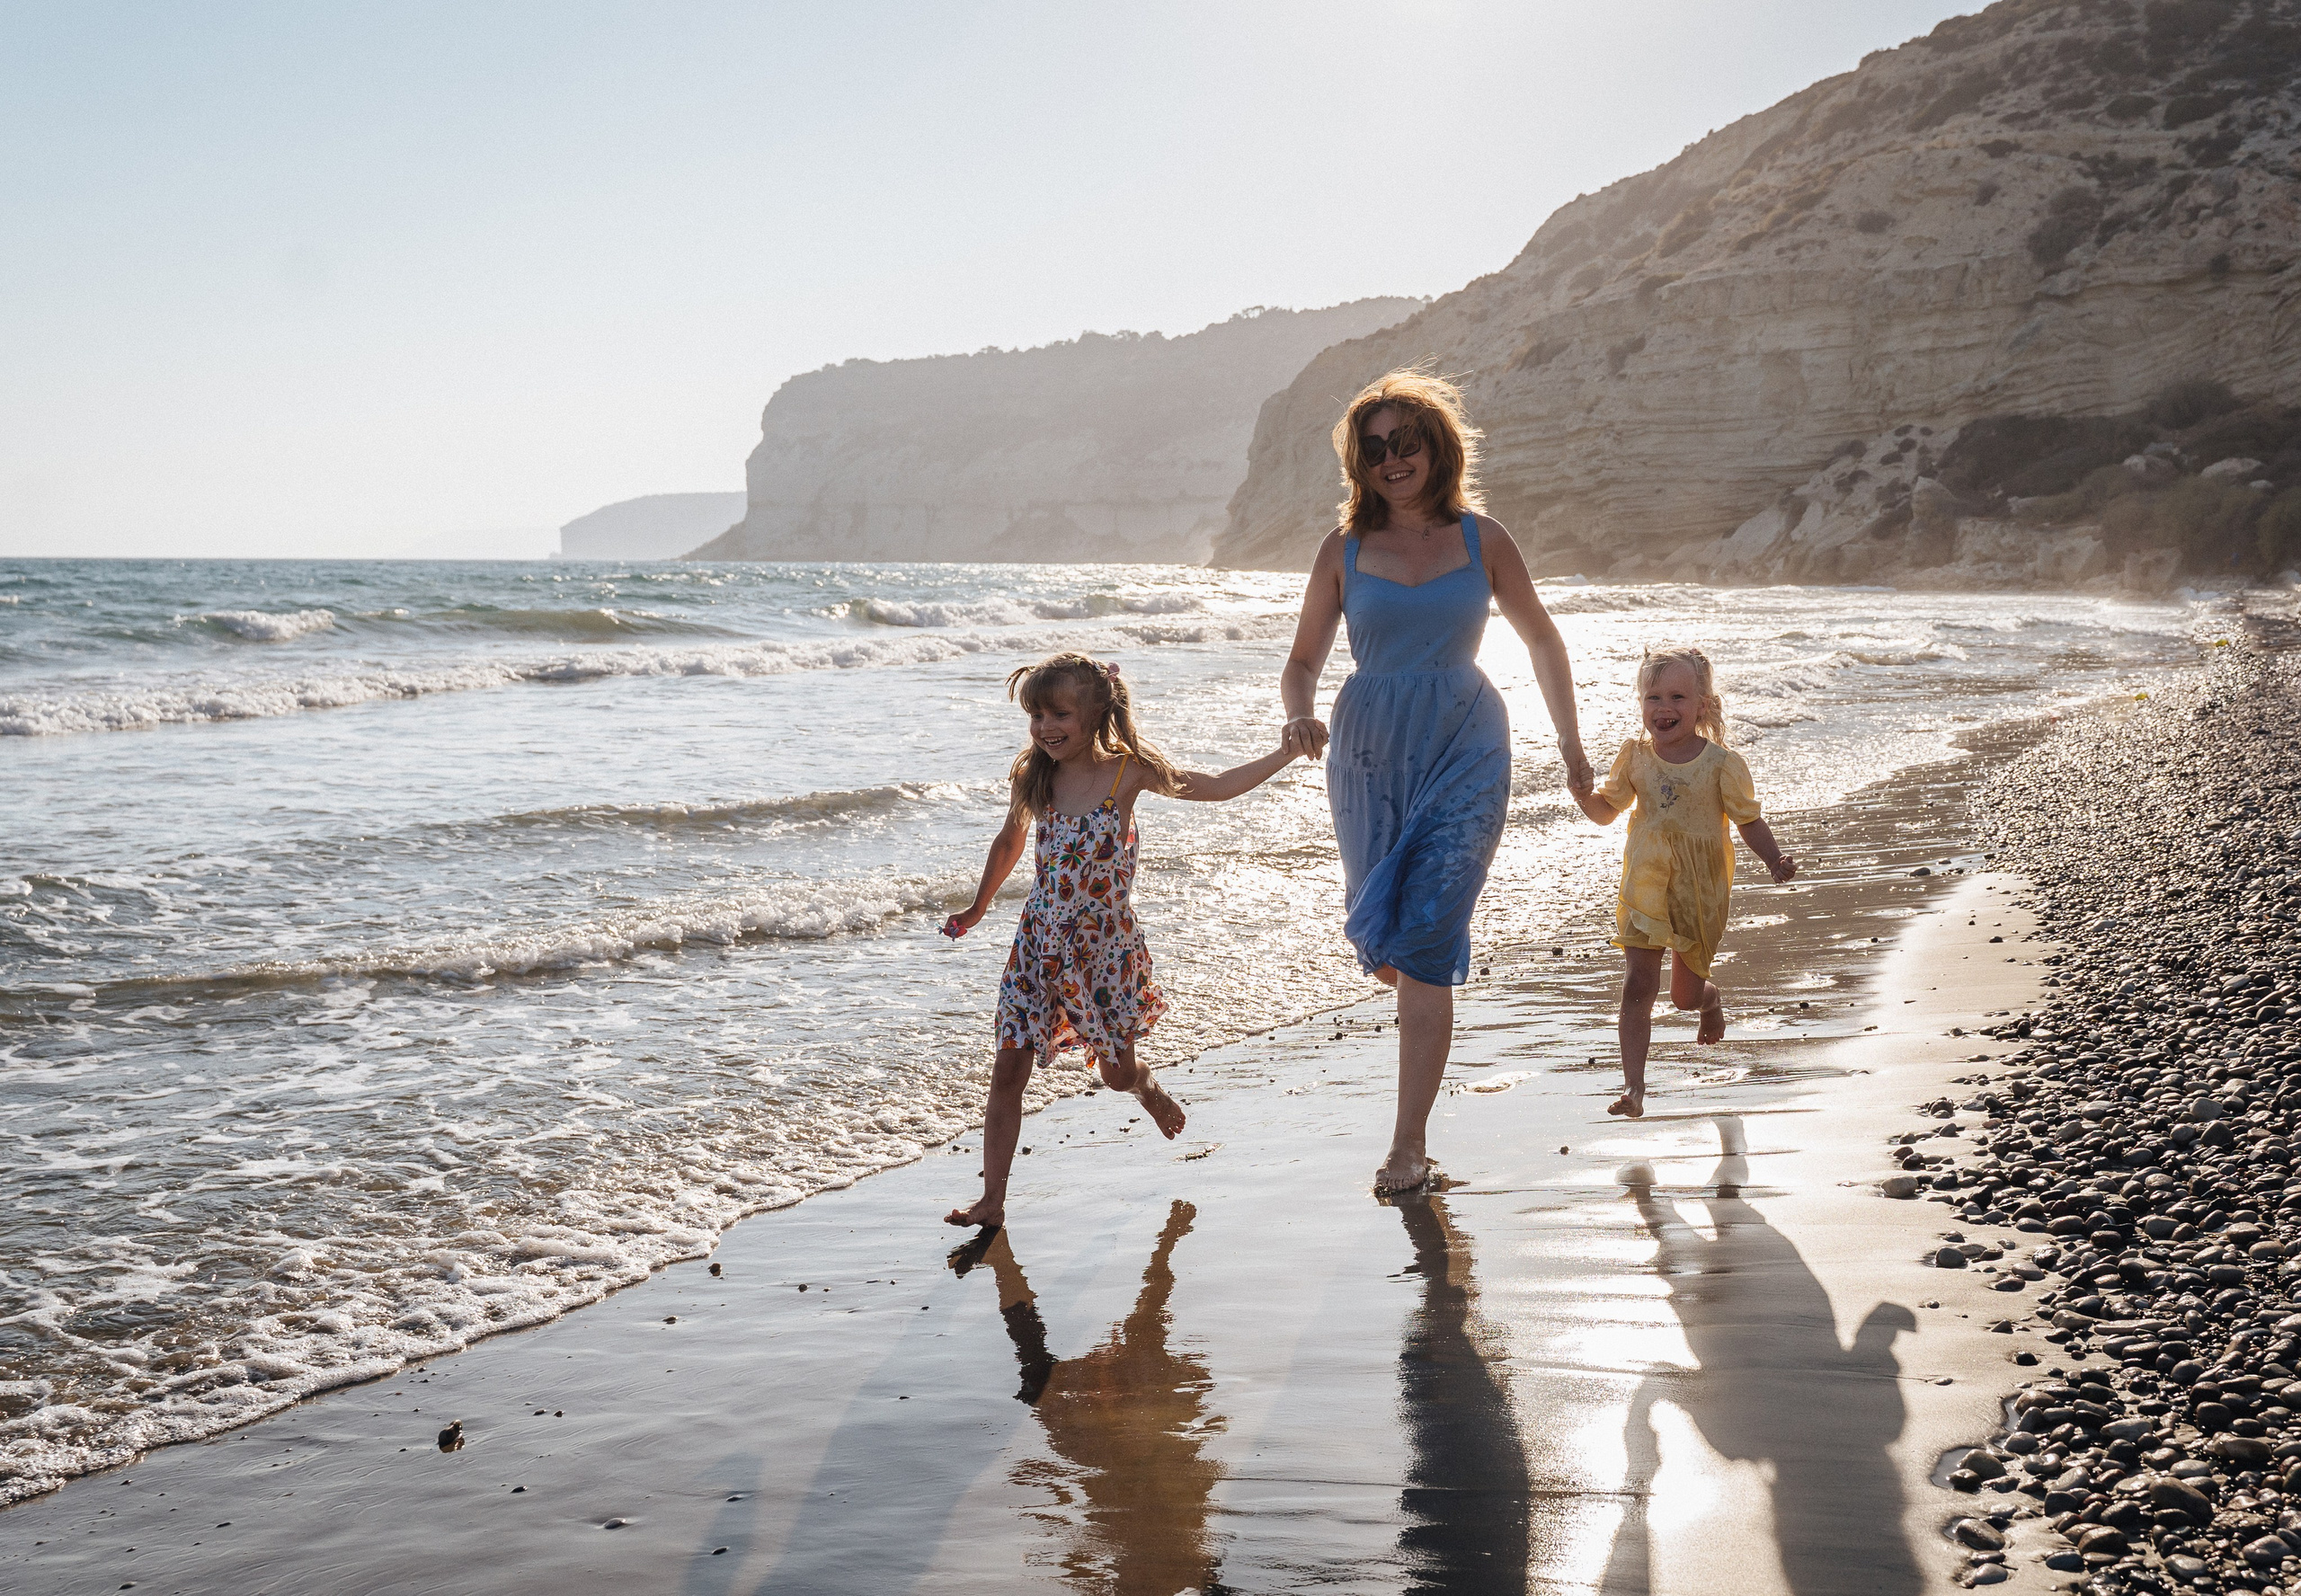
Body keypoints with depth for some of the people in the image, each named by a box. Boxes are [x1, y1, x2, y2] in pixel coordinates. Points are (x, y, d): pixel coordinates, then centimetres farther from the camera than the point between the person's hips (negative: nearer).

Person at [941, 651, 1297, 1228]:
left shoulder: (1128, 772, -9)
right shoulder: (1033, 778, -1)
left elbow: (1218, 787, -4)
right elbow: (1008, 844, 17)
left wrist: (1290, 750, -7)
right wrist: (977, 908, 26)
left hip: (1106, 945, -2)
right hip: (1040, 942, 2)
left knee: (1117, 1071, 9)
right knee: (1008, 1069, -5)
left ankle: (1149, 1091, 47)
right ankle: (992, 1198, 2)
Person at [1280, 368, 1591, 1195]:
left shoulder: (1481, 539, 2)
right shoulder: (1344, 550, 3)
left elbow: (1543, 641, 13)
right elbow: (1302, 662, 5)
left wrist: (1570, 742, 14)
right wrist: (1300, 718, -16)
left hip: (1464, 749, -2)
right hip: (1369, 752, 2)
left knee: (1425, 944, -11)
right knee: (1378, 935, 11)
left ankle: (1410, 1144, -6)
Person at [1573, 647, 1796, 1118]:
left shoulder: (1721, 764, -10)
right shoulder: (1634, 757, -2)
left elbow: (1749, 820, -4)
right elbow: (1606, 810, 10)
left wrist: (1776, 859, -20)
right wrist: (1581, 792, -11)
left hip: (1700, 892, -1)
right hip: (1645, 889, 1)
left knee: (1686, 995, 14)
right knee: (1639, 986, -9)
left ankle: (1712, 1001, 52)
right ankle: (1633, 1087, -7)